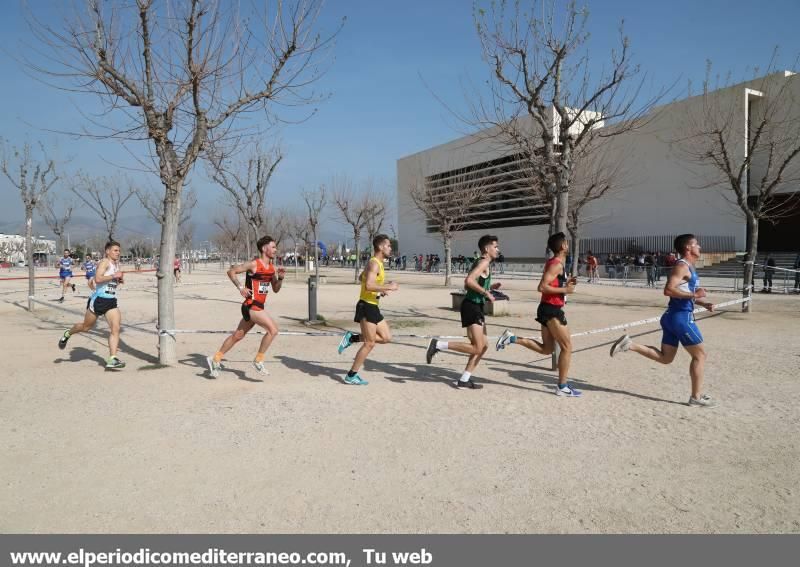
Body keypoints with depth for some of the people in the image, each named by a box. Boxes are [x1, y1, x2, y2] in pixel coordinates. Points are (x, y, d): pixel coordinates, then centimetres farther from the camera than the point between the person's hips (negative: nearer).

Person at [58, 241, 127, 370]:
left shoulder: (116, 263, 12)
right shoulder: (104, 262, -12)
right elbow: (98, 278, -27)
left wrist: (120, 279, 8)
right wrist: (114, 275, -24)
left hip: (111, 301, 6)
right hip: (98, 300, -6)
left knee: (116, 328, -11)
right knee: (86, 327, 13)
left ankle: (111, 359, -14)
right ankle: (67, 334, 46)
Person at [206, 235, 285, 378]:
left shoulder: (272, 267, 10)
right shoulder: (254, 264, -11)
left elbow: (276, 289, 14)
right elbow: (231, 271, -7)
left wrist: (280, 277, -3)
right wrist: (240, 288, -16)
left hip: (258, 306, 8)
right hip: (251, 306, -8)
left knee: (238, 335, 17)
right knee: (273, 330, -18)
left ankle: (215, 359, 31)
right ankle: (258, 361, -5)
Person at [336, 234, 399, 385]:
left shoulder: (377, 263, 15)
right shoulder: (374, 264, -16)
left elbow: (361, 277, 30)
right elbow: (369, 285, -30)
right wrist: (388, 287, -21)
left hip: (373, 307, 10)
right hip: (367, 306, -10)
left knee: (386, 337, 10)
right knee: (370, 343, -4)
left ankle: (351, 338, 13)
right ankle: (351, 376, 6)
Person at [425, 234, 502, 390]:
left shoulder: (480, 262, 20)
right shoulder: (484, 262, -10)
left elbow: (468, 286, 25)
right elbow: (469, 281, -25)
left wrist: (489, 287, 19)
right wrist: (486, 293, -19)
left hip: (476, 307, 10)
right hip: (472, 306, -10)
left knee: (482, 346, 11)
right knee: (477, 348, -14)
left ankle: (464, 380, 14)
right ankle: (438, 345, -11)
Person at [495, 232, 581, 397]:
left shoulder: (553, 263, 15)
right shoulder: (557, 265, -15)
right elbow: (542, 287, -24)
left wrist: (566, 282, 14)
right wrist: (565, 290, -19)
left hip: (548, 309, 9)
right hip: (552, 310, -9)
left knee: (547, 349, 13)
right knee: (567, 346, -1)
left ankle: (512, 338, 7)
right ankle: (562, 387, 5)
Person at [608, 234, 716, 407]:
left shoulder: (688, 267, 18)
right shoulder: (682, 266, -13)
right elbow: (669, 290, -25)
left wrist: (703, 303, 15)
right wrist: (694, 295, -22)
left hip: (674, 316, 9)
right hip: (681, 317, -9)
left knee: (665, 357, 12)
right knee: (700, 355, 2)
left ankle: (629, 344, 3)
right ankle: (696, 397, 8)